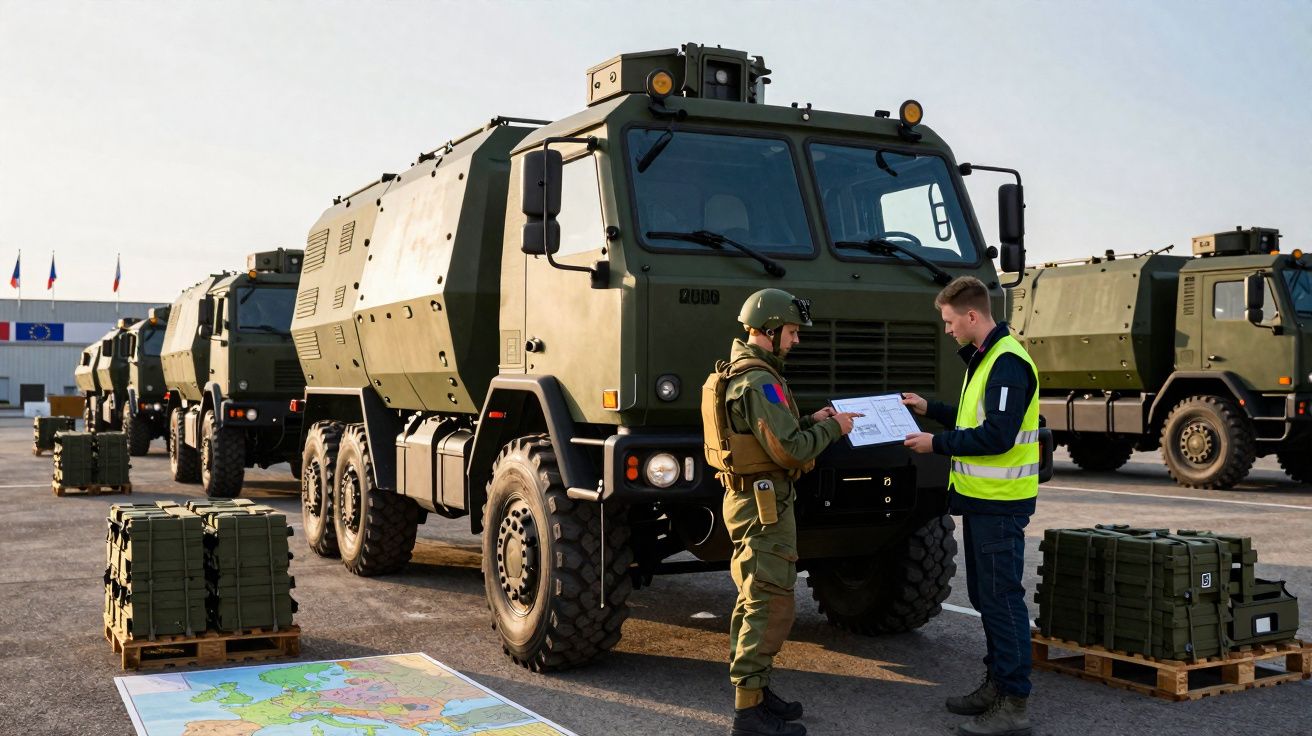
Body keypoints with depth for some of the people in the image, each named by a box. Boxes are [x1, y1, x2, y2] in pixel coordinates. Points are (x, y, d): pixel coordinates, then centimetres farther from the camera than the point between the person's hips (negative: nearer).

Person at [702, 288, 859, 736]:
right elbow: (790, 450, -22)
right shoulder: (759, 381, -19)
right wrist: (831, 428, -8)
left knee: (754, 599, 17)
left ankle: (750, 690, 26)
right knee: (771, 604, -7)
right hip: (764, 502, -11)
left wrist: (810, 422, 11)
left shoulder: (738, 373, 14)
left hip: (747, 497, 11)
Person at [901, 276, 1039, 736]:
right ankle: (996, 684, 29)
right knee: (984, 595, 17)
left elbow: (997, 436, -24)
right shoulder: (983, 358, 15)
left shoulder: (1007, 363, -18)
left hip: (1000, 503, -10)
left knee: (1002, 599, -5)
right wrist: (929, 409, 16)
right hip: (981, 498, 10)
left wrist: (937, 444, -17)